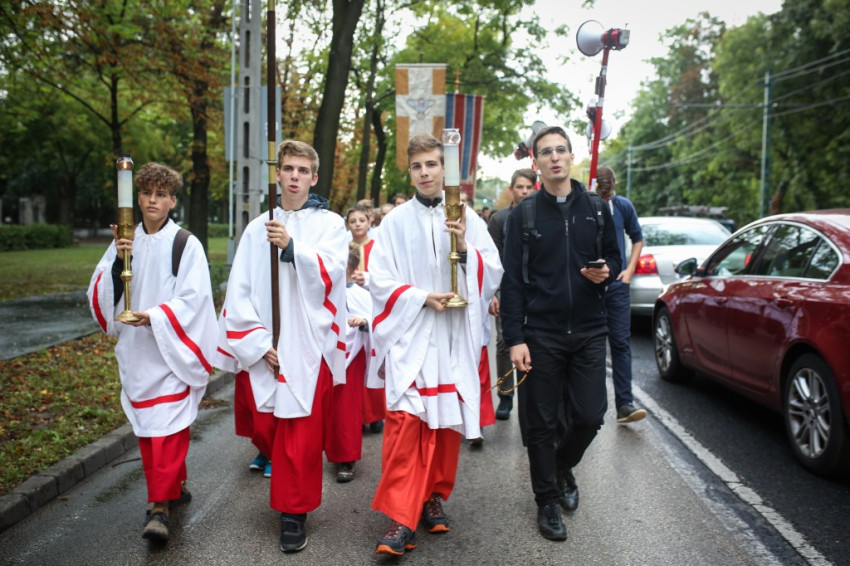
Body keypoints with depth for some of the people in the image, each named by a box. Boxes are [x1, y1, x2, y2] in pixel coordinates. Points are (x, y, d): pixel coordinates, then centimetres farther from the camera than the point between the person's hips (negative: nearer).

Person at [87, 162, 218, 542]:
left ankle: (160, 506, -1)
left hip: (171, 350, -5)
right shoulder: (125, 242, 8)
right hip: (135, 351, 5)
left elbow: (194, 297, -10)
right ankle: (176, 485, 28)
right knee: (146, 426, 12)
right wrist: (118, 260, -14)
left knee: (168, 427, -7)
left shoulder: (186, 244, -5)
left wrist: (156, 317, -22)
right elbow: (100, 293, 2)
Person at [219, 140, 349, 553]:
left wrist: (292, 247, -28)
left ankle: (294, 513, 15)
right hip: (266, 349, 3)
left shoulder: (330, 224, 4)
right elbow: (239, 290, 4)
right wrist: (259, 343, -6)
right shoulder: (258, 228, 10)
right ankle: (291, 492, 36)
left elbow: (331, 274, -13)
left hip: (310, 346, -3)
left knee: (301, 437, -2)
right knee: (269, 429, 10)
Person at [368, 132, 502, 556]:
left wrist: (465, 249, -13)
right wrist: (422, 298, -13)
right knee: (405, 425, -10)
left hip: (454, 340, 2)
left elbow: (493, 275, 4)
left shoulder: (467, 220, 8)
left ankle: (435, 497, 28)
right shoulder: (395, 222, 4)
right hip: (409, 339, -2)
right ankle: (401, 519, -5)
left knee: (447, 423, 9)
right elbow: (380, 281, -1)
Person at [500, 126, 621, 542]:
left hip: (589, 332, 2)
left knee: (589, 417, 5)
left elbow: (613, 257, 15)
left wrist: (606, 273, -10)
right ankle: (547, 500, 24)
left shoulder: (597, 208, 7)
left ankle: (563, 467, 36)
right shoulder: (523, 214, 0)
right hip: (541, 333, -2)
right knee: (542, 422, 5)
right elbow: (512, 279, -3)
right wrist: (515, 338, -10)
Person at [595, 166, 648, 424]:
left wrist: (629, 270, 5)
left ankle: (625, 404, 1)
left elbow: (637, 238, 16)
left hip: (616, 284, 2)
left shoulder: (624, 206, 2)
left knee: (620, 343, -1)